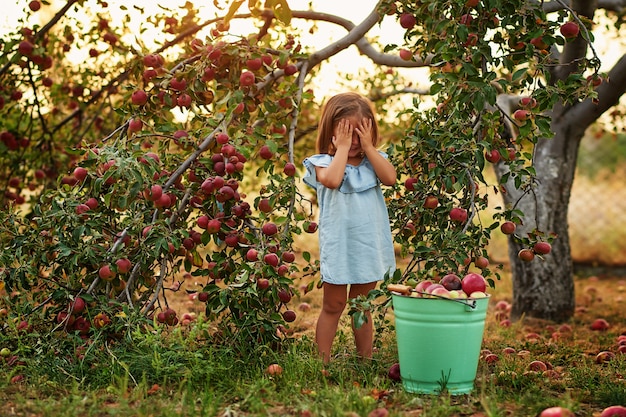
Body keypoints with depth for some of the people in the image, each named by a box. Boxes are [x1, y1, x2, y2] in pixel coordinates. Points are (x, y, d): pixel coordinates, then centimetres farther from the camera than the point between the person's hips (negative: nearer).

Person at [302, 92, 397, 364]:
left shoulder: (373, 161, 8)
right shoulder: (324, 162, -5)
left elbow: (390, 178, -12)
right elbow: (332, 180, -27)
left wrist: (368, 146, -11)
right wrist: (343, 147, -17)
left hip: (369, 246, 4)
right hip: (338, 246, -3)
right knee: (333, 306, 6)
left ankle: (365, 361, 24)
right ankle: (323, 362, 13)